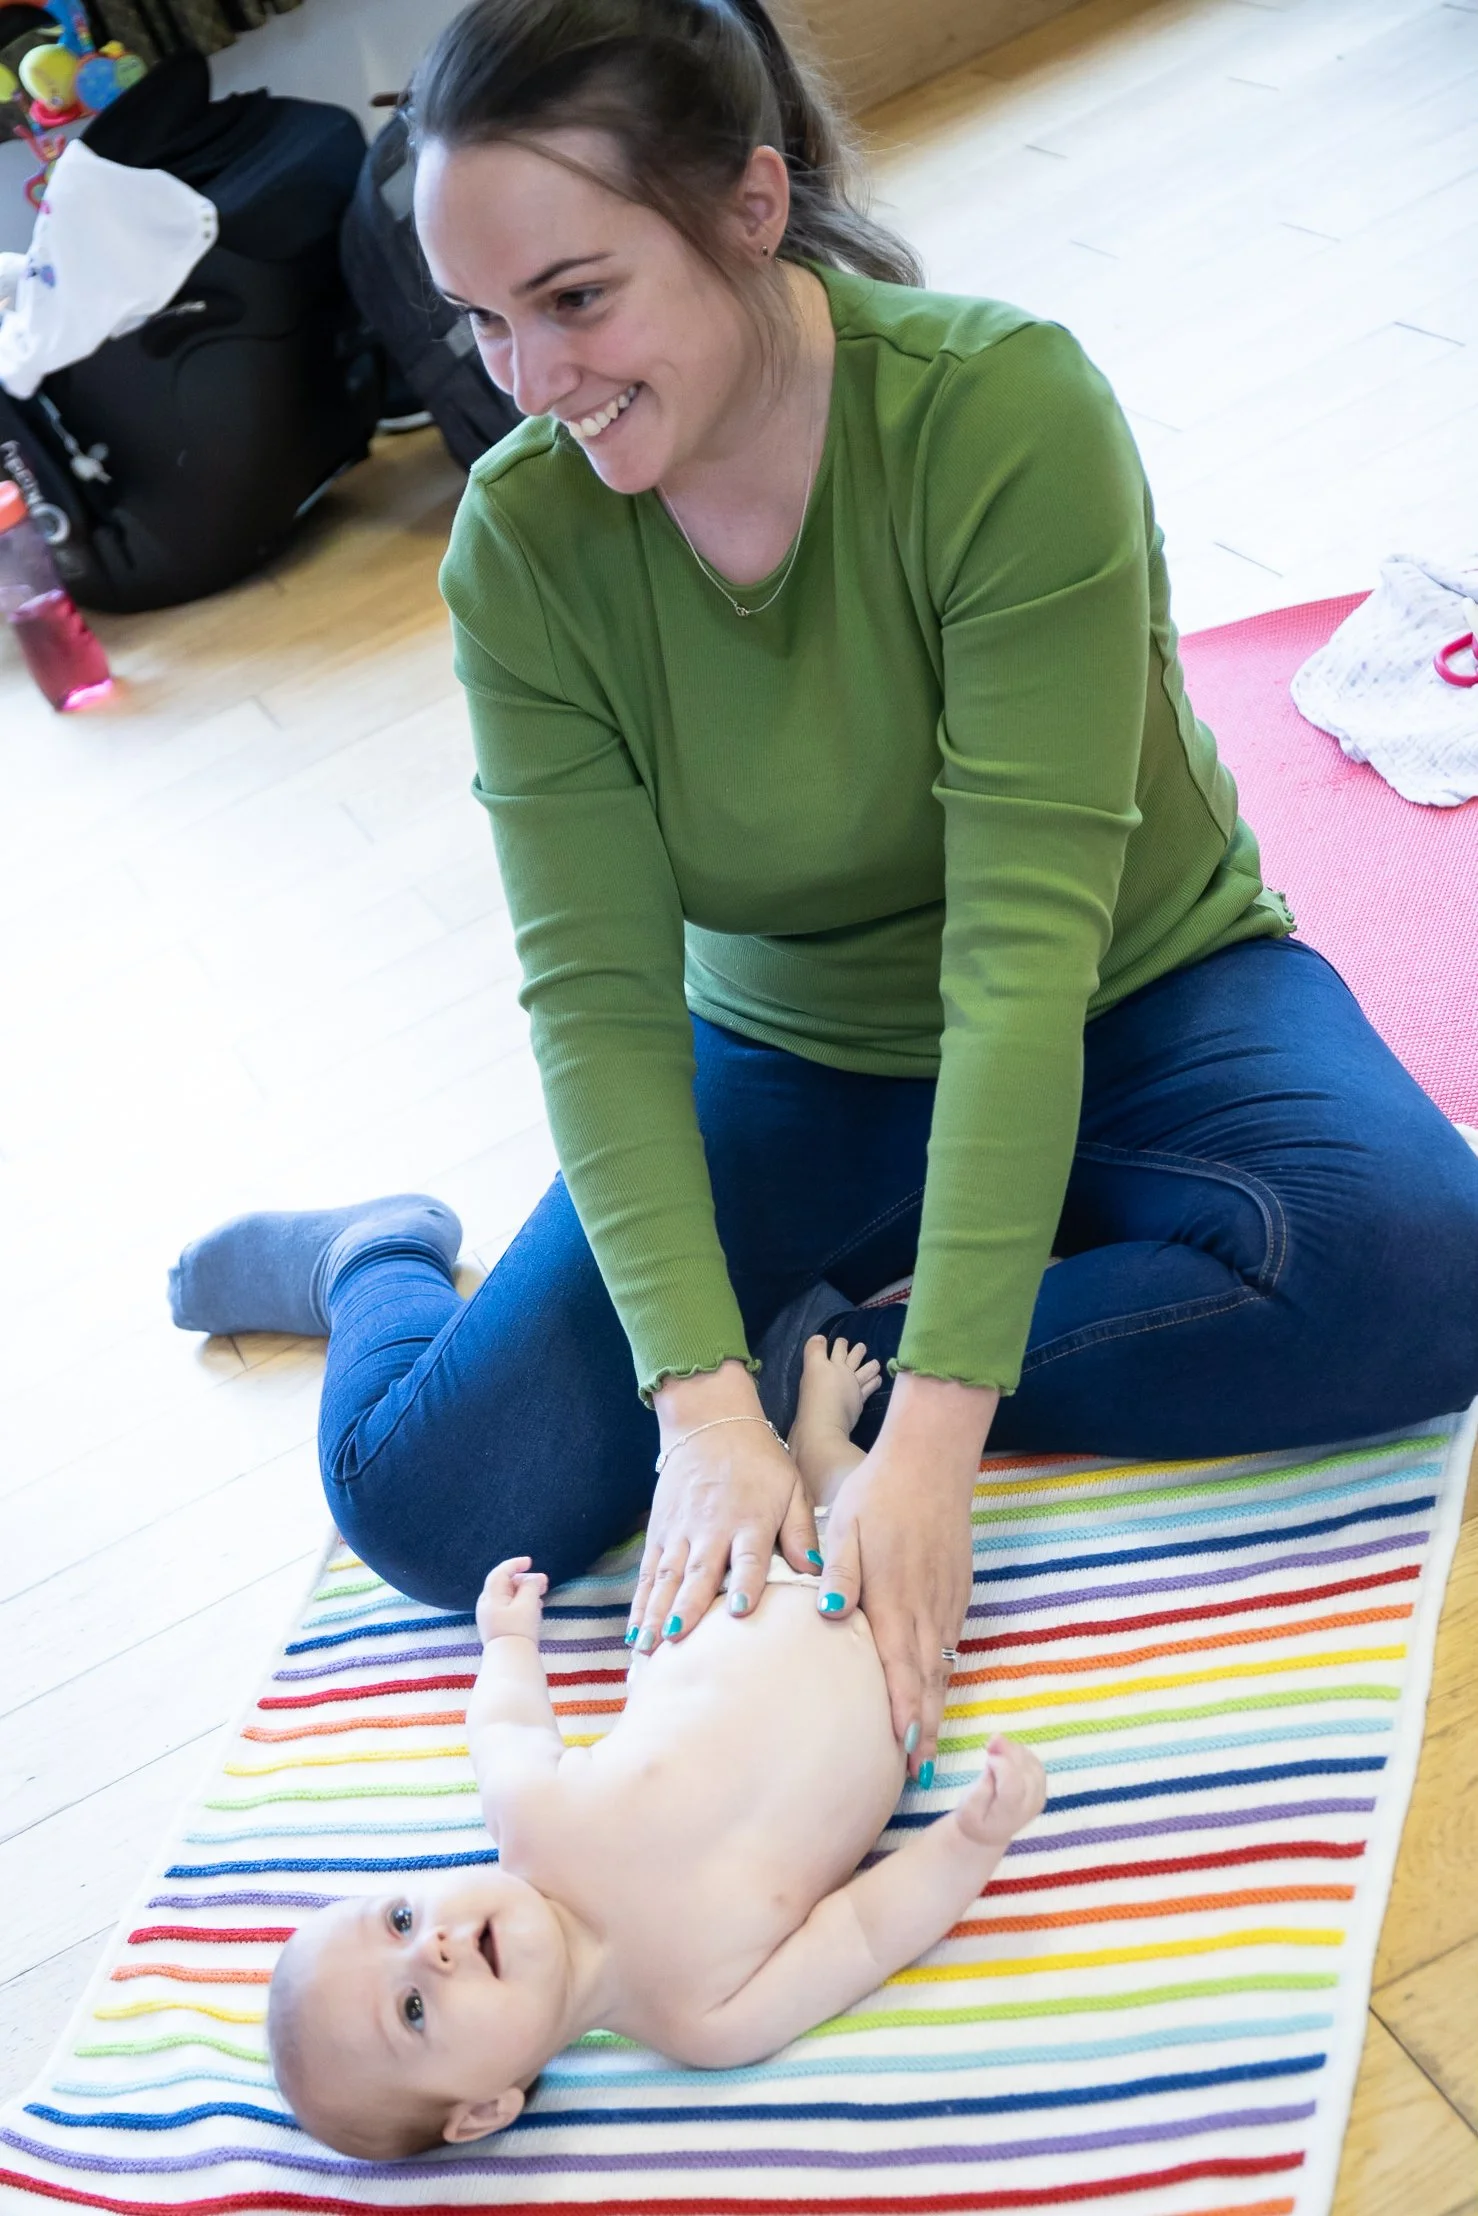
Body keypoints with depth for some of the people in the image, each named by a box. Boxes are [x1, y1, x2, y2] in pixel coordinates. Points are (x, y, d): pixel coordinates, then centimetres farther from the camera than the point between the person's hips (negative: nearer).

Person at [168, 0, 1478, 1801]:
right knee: (436, 1500, -14)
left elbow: (1027, 939, -29)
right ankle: (377, 1261, 20)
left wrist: (928, 1428, -33)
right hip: (795, 1067, 1)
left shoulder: (1006, 409, -24)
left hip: (1131, 1007, 0)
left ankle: (832, 1356, -14)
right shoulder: (522, 537, -14)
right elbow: (599, 991, -18)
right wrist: (701, 1394, -29)